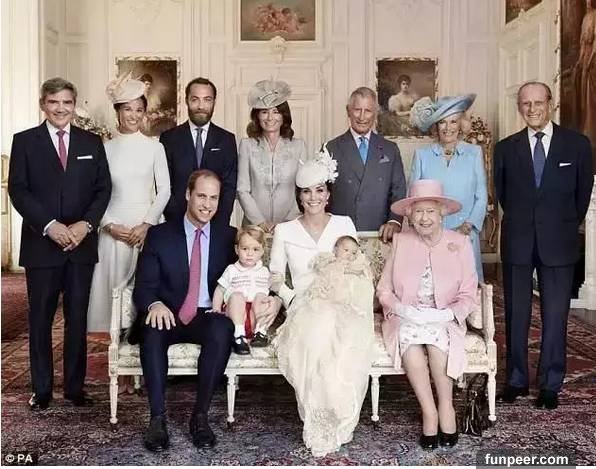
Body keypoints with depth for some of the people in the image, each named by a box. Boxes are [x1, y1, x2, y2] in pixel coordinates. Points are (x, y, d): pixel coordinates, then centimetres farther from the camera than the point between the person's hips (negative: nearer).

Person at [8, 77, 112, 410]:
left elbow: (103, 188, 5)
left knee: (78, 318, 7)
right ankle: (42, 389, 18)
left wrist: (86, 224, -10)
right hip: (41, 244, -1)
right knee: (40, 319, 7)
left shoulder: (92, 142, 9)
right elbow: (18, 190, -4)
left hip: (82, 243, 2)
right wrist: (49, 225, -15)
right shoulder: (25, 141, 3)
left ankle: (75, 386, 18)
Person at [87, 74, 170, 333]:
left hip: (146, 228, -1)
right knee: (112, 283, 2)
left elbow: (164, 189, 1)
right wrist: (110, 226, -8)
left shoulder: (154, 147, 3)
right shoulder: (105, 149, 6)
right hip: (113, 229, 1)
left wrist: (147, 224, -9)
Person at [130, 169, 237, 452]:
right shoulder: (159, 235, 6)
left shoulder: (228, 237, 11)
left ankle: (200, 415, -23)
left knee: (223, 328, -34)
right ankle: (157, 418, -26)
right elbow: (143, 287, 0)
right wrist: (155, 304, -24)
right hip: (169, 317, 0)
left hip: (207, 318, 1)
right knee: (153, 330, -34)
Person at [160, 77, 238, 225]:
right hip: (177, 223, 0)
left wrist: (219, 225, -11)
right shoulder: (169, 138, 2)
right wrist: (177, 221, -12)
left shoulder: (227, 140, 4)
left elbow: (229, 186, 0)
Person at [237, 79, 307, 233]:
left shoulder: (298, 146, 5)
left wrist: (288, 223, -8)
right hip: (255, 226, 0)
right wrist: (260, 222, -9)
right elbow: (242, 190, 1)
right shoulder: (247, 145, 3)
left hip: (290, 224, 0)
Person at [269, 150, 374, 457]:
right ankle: (320, 427, -21)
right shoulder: (285, 231, 11)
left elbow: (358, 269, 13)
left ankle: (336, 423, -18)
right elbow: (275, 277, 11)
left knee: (347, 341, -37)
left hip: (342, 305, 0)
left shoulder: (344, 224, 13)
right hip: (303, 307, 0)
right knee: (317, 332, -37)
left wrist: (348, 296, -5)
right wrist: (292, 298, -6)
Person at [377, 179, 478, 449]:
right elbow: (384, 289, 4)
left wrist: (447, 314, -17)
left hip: (444, 319, 0)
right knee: (409, 339, -32)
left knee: (436, 337, -33)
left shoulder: (459, 243, 3)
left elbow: (468, 295, 1)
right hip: (405, 318, 1)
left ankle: (446, 407, -14)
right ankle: (429, 411, -19)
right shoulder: (401, 241, 6)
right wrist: (401, 308, -16)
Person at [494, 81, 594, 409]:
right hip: (517, 244, 1)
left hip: (558, 245, -1)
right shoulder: (506, 148, 4)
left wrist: (567, 227, 12)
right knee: (516, 315, 7)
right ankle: (516, 379, 19)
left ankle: (550, 385, 13)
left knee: (555, 317, 1)